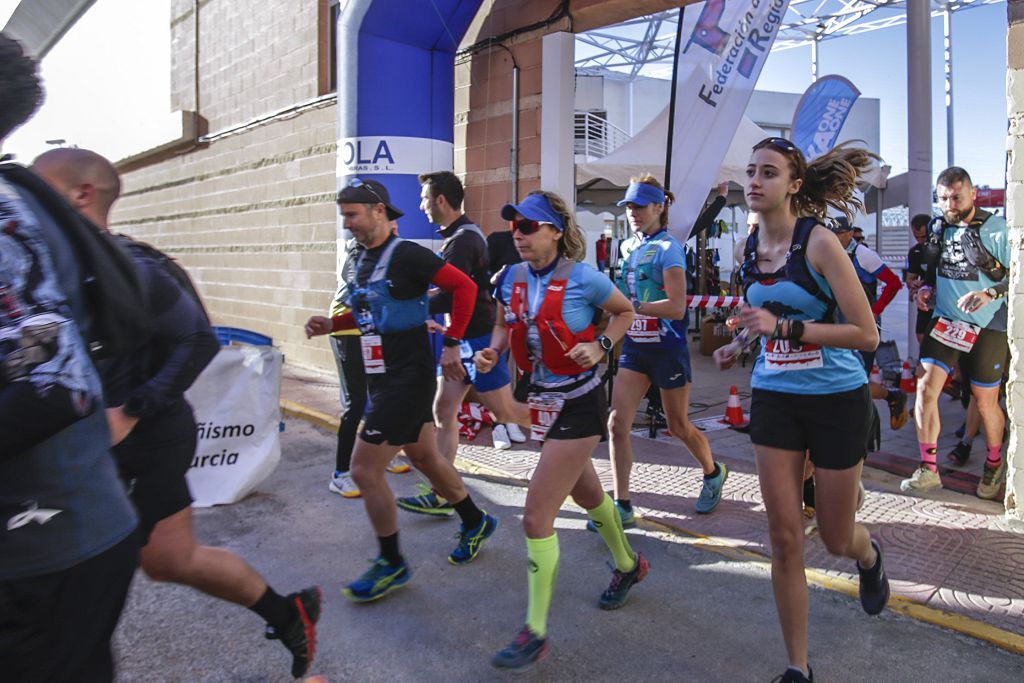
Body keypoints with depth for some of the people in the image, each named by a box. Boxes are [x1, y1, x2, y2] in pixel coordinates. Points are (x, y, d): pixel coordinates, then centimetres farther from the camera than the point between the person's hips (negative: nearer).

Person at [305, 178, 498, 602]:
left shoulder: (406, 255, -14)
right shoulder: (364, 260, 12)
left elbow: (464, 287, -16)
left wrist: (451, 345, -17)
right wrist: (332, 324, 7)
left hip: (407, 379, -9)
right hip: (383, 379, 9)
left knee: (364, 470, -7)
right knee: (425, 458, 19)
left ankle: (391, 565, 11)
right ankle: (476, 523, 40)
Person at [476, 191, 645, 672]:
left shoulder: (582, 278, -17)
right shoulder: (512, 279, -2)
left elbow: (625, 312, -1)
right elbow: (504, 327, 15)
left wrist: (601, 346, -17)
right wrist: (492, 352, -6)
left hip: (578, 405, -7)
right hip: (542, 400, 7)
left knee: (537, 516, -9)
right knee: (587, 494, 25)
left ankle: (535, 633, 5)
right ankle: (628, 565, 52)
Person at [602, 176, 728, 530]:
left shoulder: (668, 248, -13)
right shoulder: (628, 246, 8)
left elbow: (677, 307, -23)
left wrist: (632, 306, -29)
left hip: (667, 349, -6)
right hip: (634, 347, 6)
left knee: (678, 427, 11)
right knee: (617, 424, -5)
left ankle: (713, 473, 41)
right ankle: (622, 505, 4)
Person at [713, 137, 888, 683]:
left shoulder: (819, 241, -16)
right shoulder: (750, 246, 2)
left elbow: (867, 335, -19)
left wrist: (785, 327, -27)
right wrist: (739, 344, 4)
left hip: (836, 399, -4)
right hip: (773, 398, 4)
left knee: (836, 538, 11)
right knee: (784, 537, 3)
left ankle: (869, 555, 51)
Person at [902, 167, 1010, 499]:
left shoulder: (996, 229, -11)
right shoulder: (939, 229, 6)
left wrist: (990, 293, -29)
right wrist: (927, 289, 2)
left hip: (988, 327, -4)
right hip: (946, 321, 4)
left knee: (985, 402, 7)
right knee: (926, 388, -8)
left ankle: (994, 465, 33)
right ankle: (928, 469, 2)